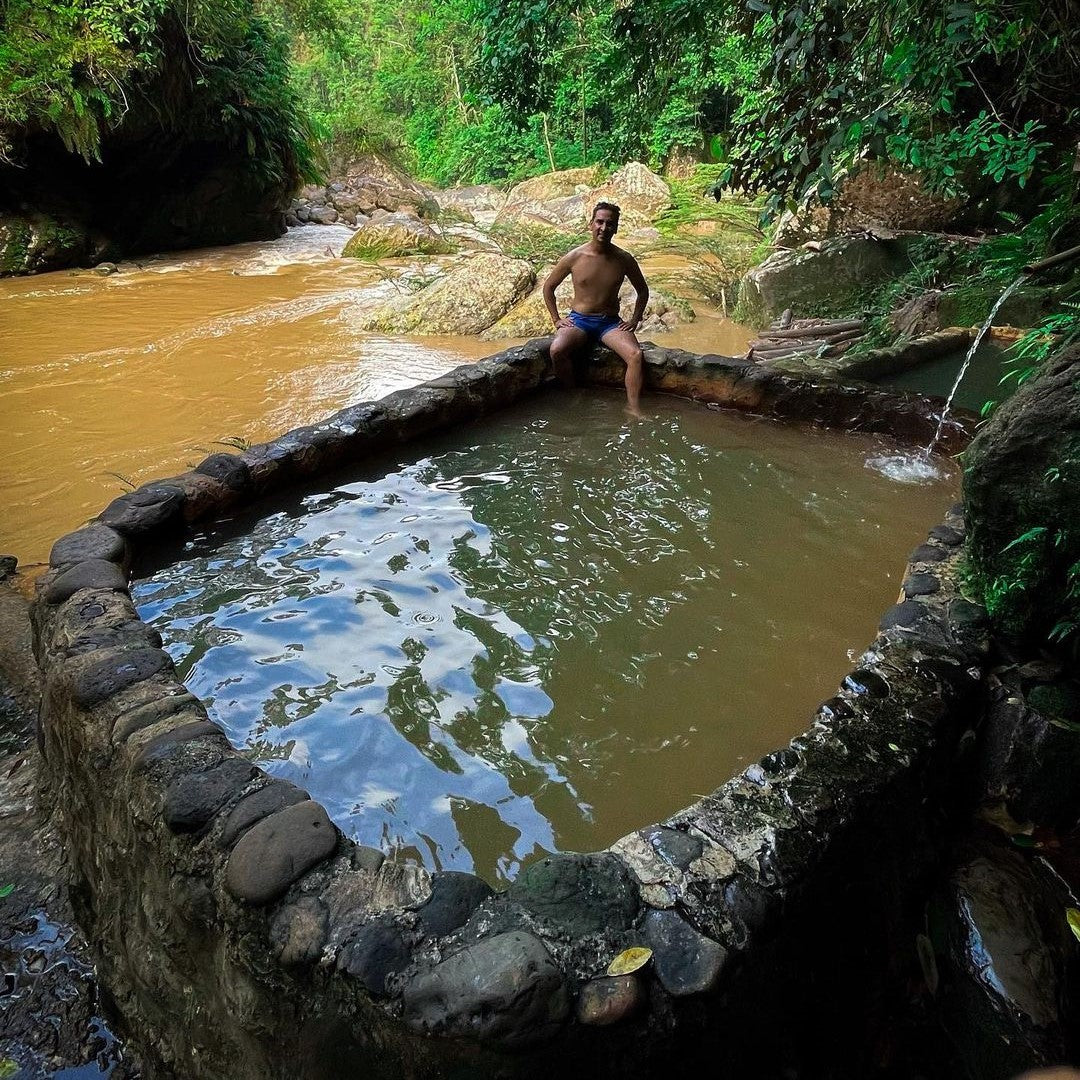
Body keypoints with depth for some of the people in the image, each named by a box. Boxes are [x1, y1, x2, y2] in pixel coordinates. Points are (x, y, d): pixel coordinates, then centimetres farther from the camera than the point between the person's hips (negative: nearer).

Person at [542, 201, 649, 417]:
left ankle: (633, 408, -24)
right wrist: (556, 319, 2)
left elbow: (643, 291, 15)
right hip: (579, 320, -1)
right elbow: (548, 287, 8)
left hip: (610, 323, 1)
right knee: (557, 350, -32)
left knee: (636, 354, -28)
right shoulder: (574, 257, -5)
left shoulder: (624, 260, -2)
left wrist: (635, 319, 4)